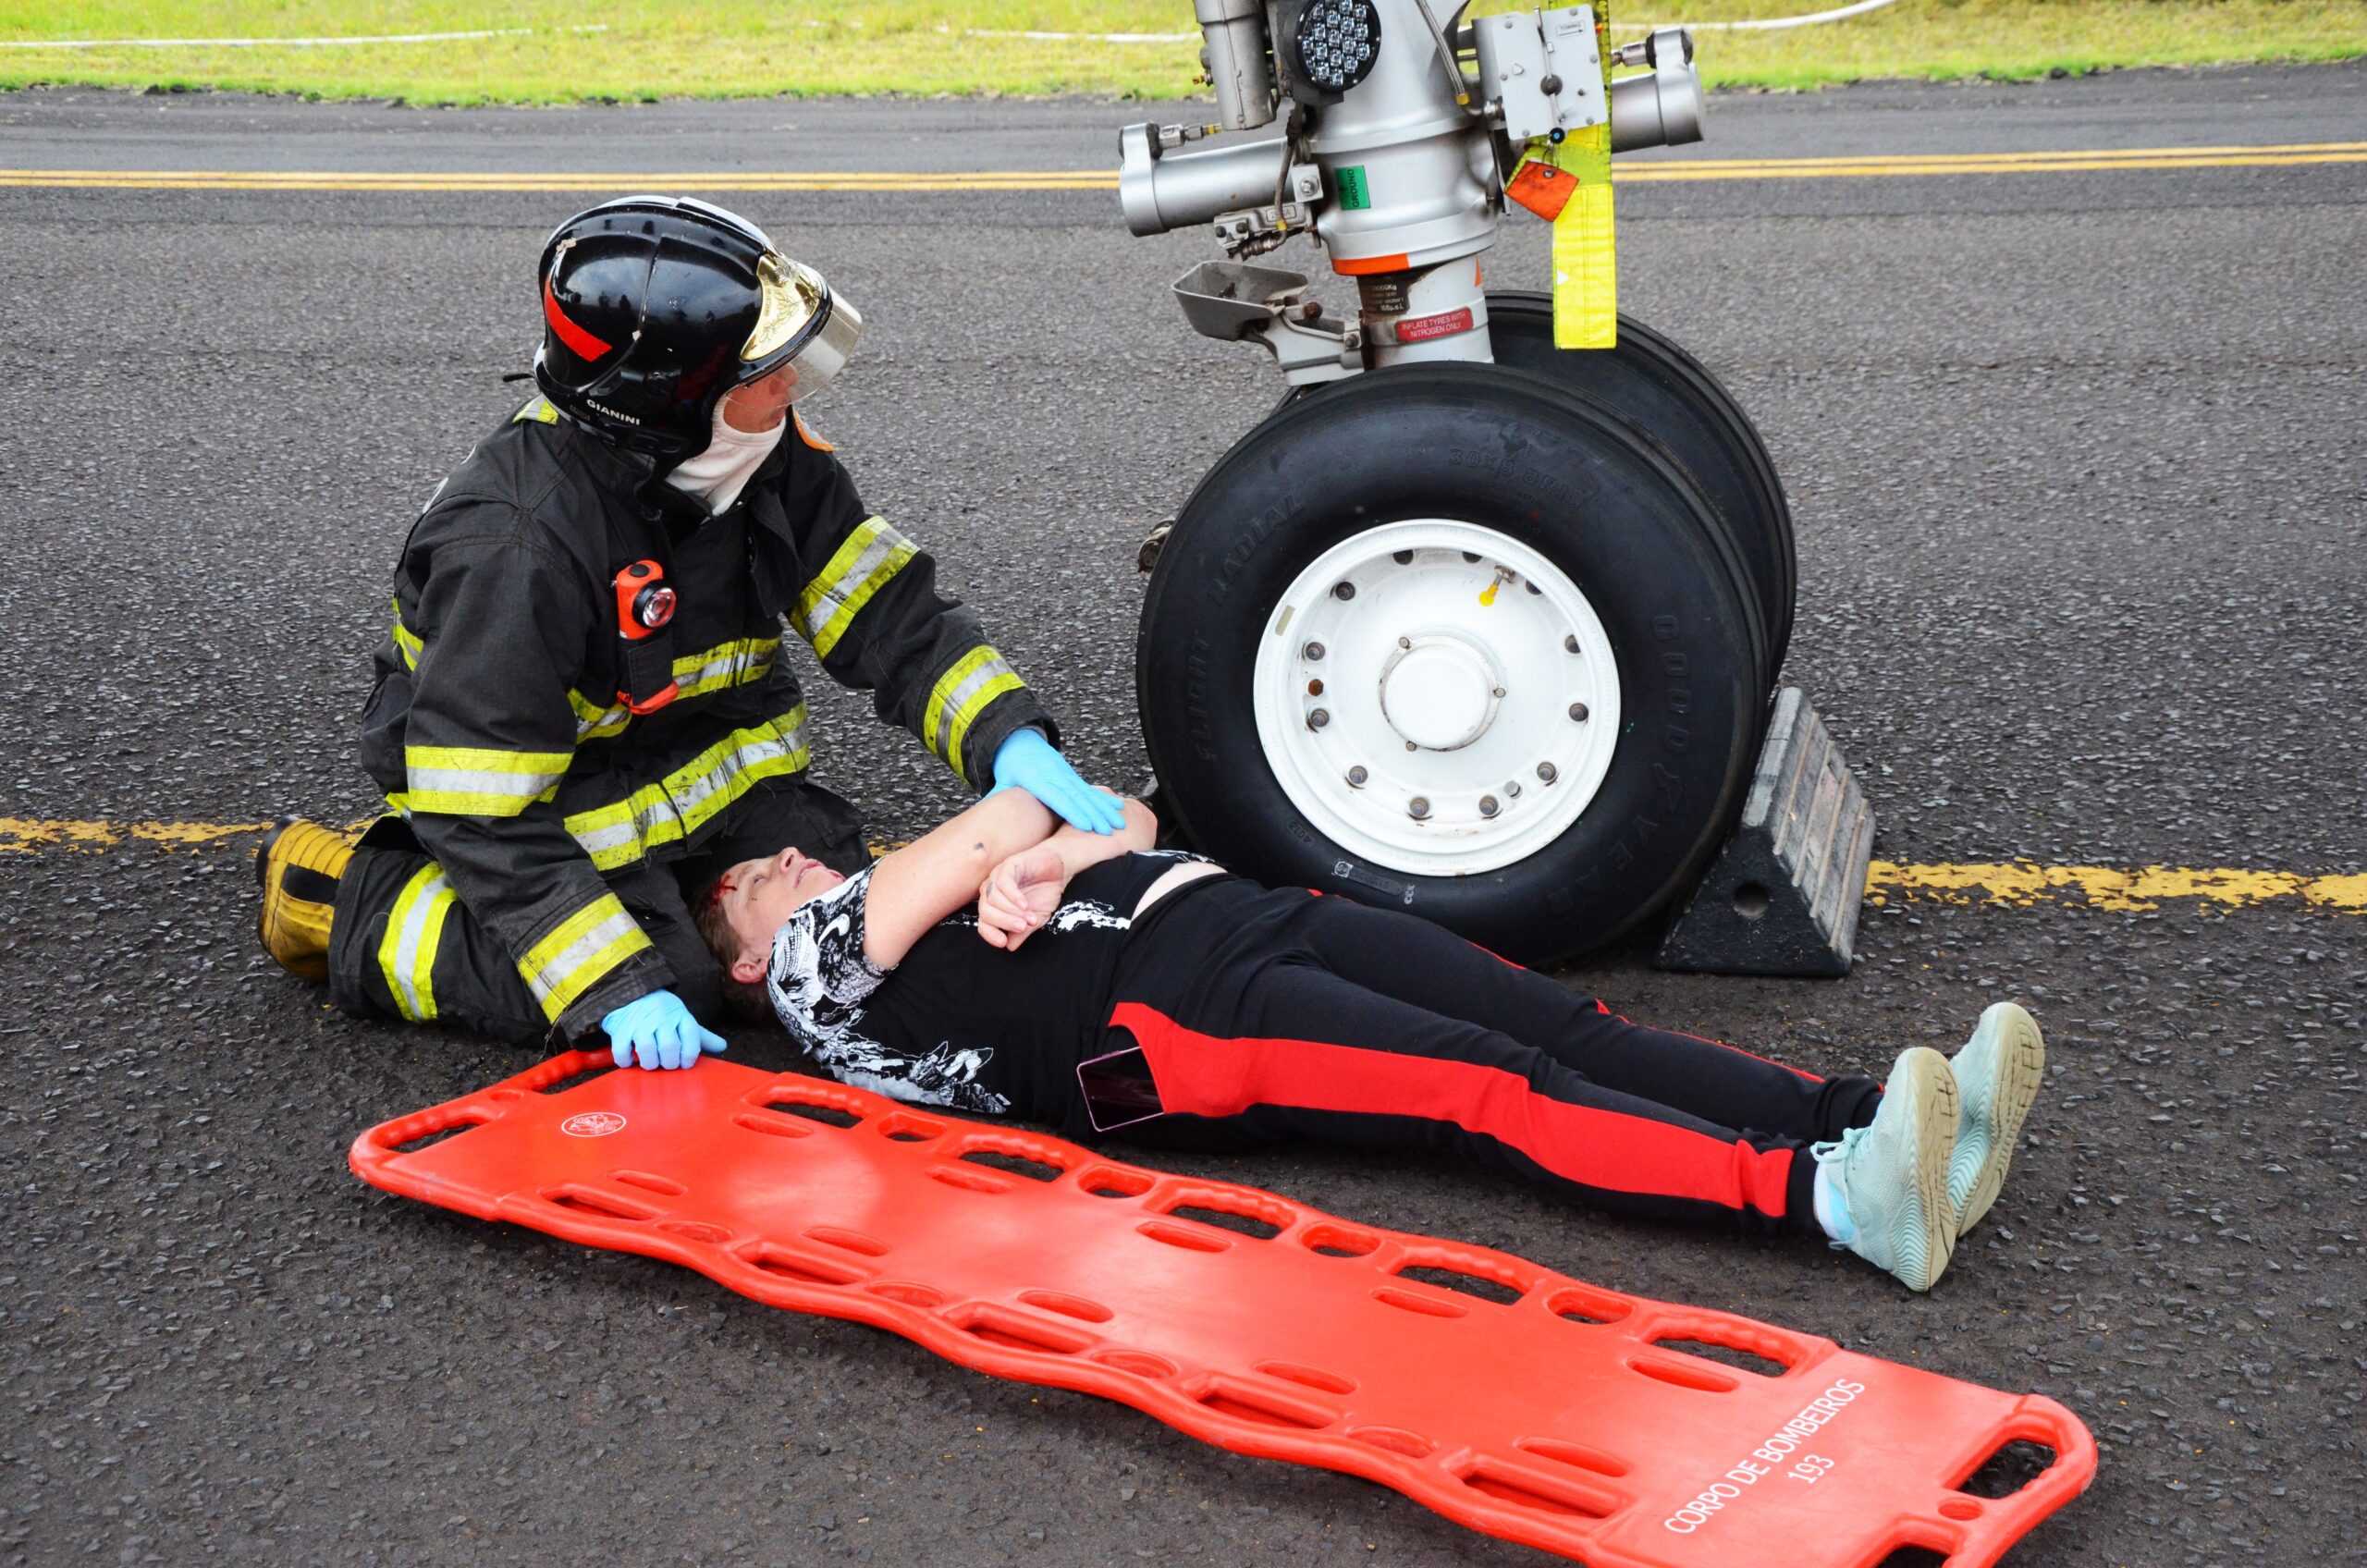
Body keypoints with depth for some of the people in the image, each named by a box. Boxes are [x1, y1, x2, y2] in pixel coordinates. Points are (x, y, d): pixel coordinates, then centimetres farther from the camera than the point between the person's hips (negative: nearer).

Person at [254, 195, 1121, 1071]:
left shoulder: (770, 459, -12)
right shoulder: (512, 547, -33)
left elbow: (888, 615, -9)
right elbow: (483, 814, -31)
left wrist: (1011, 739, -27)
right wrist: (620, 987, -36)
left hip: (702, 759, 6)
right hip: (544, 791, -6)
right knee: (668, 981, -23)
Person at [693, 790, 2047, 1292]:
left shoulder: (920, 886, 35)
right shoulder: (813, 966, 12)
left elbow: (1130, 820, 24)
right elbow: (1009, 820, 0)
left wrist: (1045, 863, 7)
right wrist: (1027, 846, 20)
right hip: (1158, 1012, -8)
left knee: (1572, 1031, -13)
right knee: (1500, 1093, -27)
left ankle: (1876, 1128, -27)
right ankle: (1835, 1200, -43)